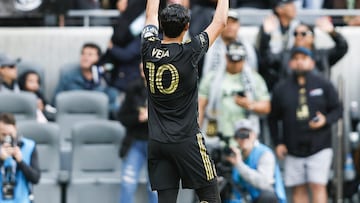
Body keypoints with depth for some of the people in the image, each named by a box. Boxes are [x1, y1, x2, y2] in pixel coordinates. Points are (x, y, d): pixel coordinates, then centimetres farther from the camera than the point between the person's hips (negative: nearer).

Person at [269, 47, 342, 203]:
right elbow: (273, 118, 12)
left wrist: (326, 120, -14)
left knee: (318, 186, -11)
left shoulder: (324, 85, 3)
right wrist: (277, 142, 4)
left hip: (319, 147, -2)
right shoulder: (281, 89, 7)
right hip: (293, 148, 2)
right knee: (298, 190, 3)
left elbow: (337, 109, 7)